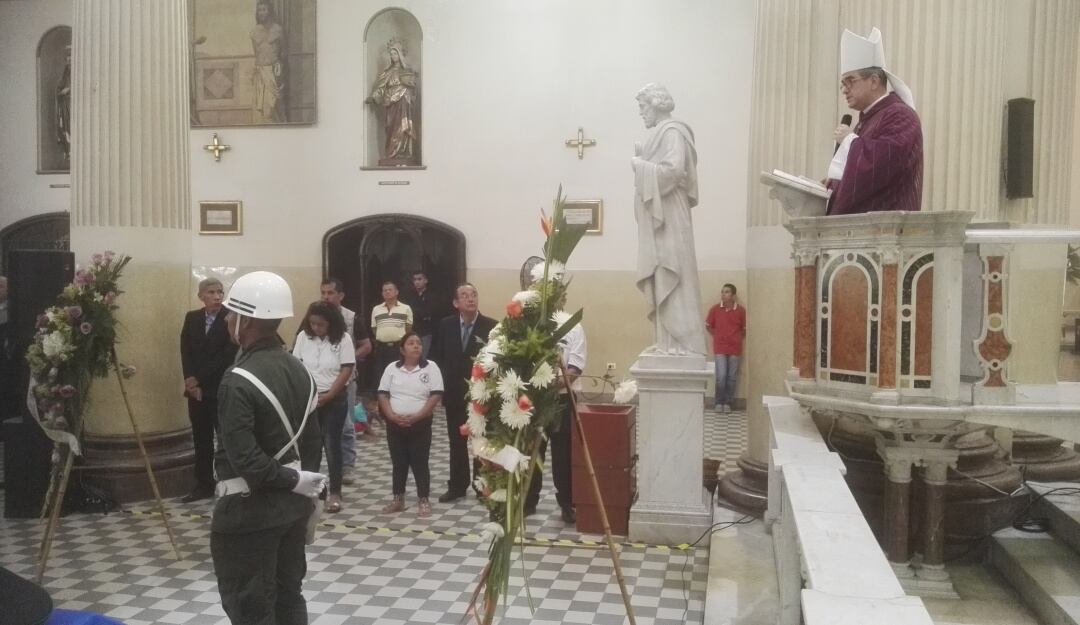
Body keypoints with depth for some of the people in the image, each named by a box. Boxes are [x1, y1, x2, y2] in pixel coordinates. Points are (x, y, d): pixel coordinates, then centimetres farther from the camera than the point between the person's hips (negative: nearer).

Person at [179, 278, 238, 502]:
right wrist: (191, 382, -8)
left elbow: (227, 356, -15)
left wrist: (199, 379, -14)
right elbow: (185, 352, 5)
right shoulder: (191, 318, 9)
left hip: (222, 389, -5)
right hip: (196, 388, 5)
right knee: (201, 439, 10)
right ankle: (203, 485, 19)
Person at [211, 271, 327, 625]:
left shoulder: (238, 381, -21)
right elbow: (311, 436, 9)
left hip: (249, 509, -8)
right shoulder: (297, 369, 4)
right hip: (293, 502, 8)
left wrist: (293, 480, -14)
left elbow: (244, 458, -25)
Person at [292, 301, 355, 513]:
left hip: (334, 399, -3)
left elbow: (347, 370, -11)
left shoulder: (343, 338, -9)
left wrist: (328, 395, -15)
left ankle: (335, 493, 7)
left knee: (332, 444, 0)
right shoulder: (303, 337, 0)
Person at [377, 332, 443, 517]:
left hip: (420, 424, -3)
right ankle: (398, 499, 21)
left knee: (420, 463, 1)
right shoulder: (392, 368, 6)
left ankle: (424, 501, 10)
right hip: (395, 424, 3)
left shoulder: (431, 367, -3)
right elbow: (383, 394, 4)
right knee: (398, 463, 11)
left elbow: (435, 396, -8)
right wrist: (392, 416, -11)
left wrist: (416, 417, -16)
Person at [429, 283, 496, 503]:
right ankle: (457, 486, 24)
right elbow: (435, 355, 8)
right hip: (454, 392, 3)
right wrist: (443, 380, 0)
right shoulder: (446, 325, 2)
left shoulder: (491, 326, -10)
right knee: (456, 441, 13)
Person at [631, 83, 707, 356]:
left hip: (669, 218, -9)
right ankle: (669, 342, 11)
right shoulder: (659, 133, 18)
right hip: (658, 218, 9)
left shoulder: (672, 132, -9)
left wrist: (639, 165, -11)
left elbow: (672, 171, -21)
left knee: (672, 280, -9)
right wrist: (641, 160, 6)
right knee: (661, 282, 8)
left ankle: (683, 343, -6)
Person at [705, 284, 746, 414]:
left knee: (732, 377, 4)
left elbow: (745, 329, 9)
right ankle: (719, 402, 8)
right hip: (720, 349, 0)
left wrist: (736, 338, 4)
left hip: (735, 349, 1)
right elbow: (708, 326, 12)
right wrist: (718, 336, 7)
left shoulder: (741, 311, -3)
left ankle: (728, 403, 16)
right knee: (721, 376, -7)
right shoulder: (715, 309, -2)